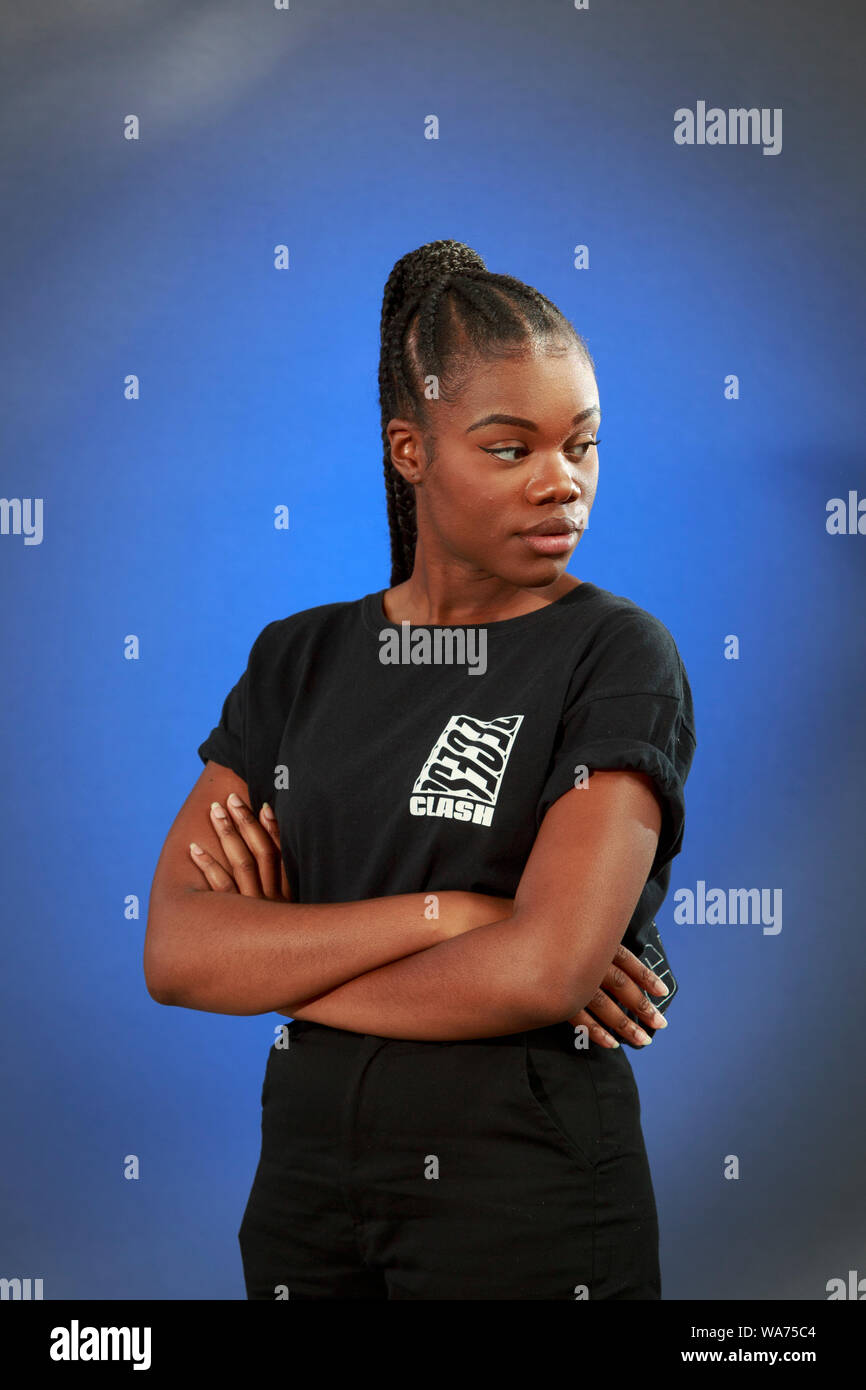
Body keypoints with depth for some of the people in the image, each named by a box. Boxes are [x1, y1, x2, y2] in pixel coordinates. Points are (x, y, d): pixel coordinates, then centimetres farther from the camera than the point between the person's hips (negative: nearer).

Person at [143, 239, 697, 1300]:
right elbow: (175, 952, -7)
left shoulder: (619, 653, -9)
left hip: (528, 1201, -4)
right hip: (306, 1175, 4)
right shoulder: (299, 658, 4)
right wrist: (441, 912, -18)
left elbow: (547, 967, -22)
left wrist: (283, 964, -9)